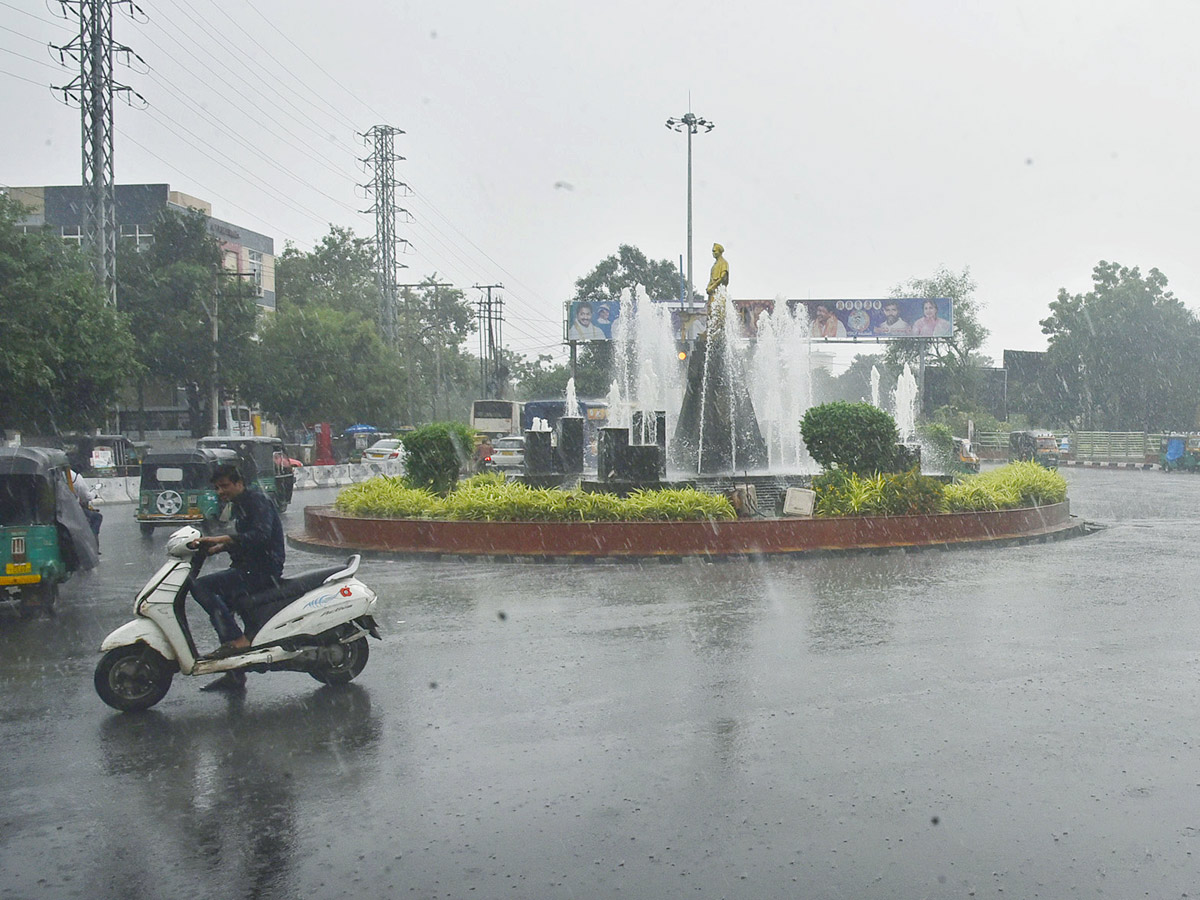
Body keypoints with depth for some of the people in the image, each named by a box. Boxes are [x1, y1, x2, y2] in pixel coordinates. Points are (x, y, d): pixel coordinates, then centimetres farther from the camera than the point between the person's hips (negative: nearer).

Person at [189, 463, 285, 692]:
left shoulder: (257, 500, -11)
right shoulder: (241, 505, 19)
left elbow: (260, 535, -26)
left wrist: (224, 539, -32)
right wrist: (220, 547, 11)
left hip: (262, 569, -11)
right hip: (249, 569, 11)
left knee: (200, 586, -19)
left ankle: (237, 639, -18)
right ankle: (234, 674, 18)